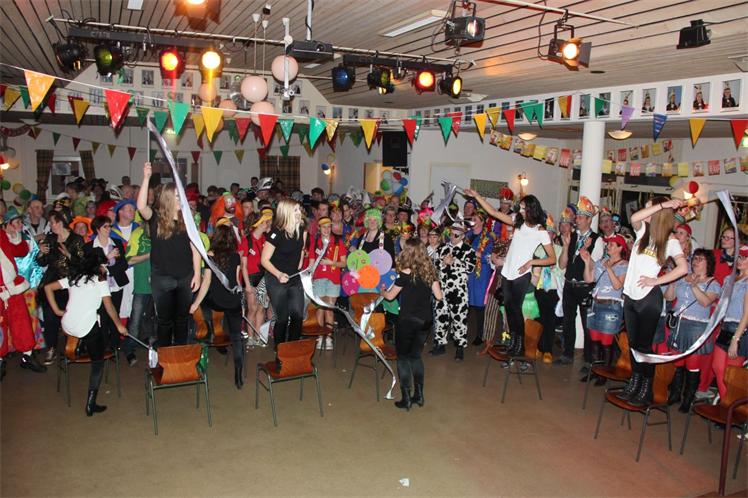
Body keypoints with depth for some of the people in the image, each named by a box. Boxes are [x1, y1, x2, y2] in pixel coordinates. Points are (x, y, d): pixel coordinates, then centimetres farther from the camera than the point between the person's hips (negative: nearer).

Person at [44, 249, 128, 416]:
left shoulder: (74, 277, 14)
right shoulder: (100, 280, -1)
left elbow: (48, 287, 13)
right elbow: (109, 306, -5)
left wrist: (57, 310, 14)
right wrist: (119, 324, 5)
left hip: (67, 326, 6)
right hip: (87, 327, -6)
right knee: (98, 362, 2)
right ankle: (91, 404, -4)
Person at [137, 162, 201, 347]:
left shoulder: (187, 219, 2)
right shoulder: (156, 218, -4)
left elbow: (195, 248, 2)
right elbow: (141, 207, -25)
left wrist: (197, 274, -3)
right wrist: (146, 178, -28)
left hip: (185, 276, 2)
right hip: (162, 277, -2)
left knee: (182, 318, 13)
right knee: (164, 320, 10)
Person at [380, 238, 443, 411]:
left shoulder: (406, 273, -13)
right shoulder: (430, 271, 1)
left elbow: (390, 296, -4)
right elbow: (439, 296, 2)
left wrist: (382, 291, 17)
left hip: (408, 320, -6)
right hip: (425, 321, 6)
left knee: (403, 357, 6)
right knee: (416, 356, 19)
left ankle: (406, 398, 6)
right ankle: (419, 395, 22)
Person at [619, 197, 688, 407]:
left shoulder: (670, 241, -5)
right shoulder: (642, 230, 7)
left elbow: (683, 268, -15)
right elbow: (634, 217, -16)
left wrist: (656, 281, -15)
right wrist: (663, 204, -13)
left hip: (649, 298, -5)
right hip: (630, 296, 5)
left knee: (644, 344, 1)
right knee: (633, 343, 14)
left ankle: (646, 390, 13)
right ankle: (634, 383, 27)